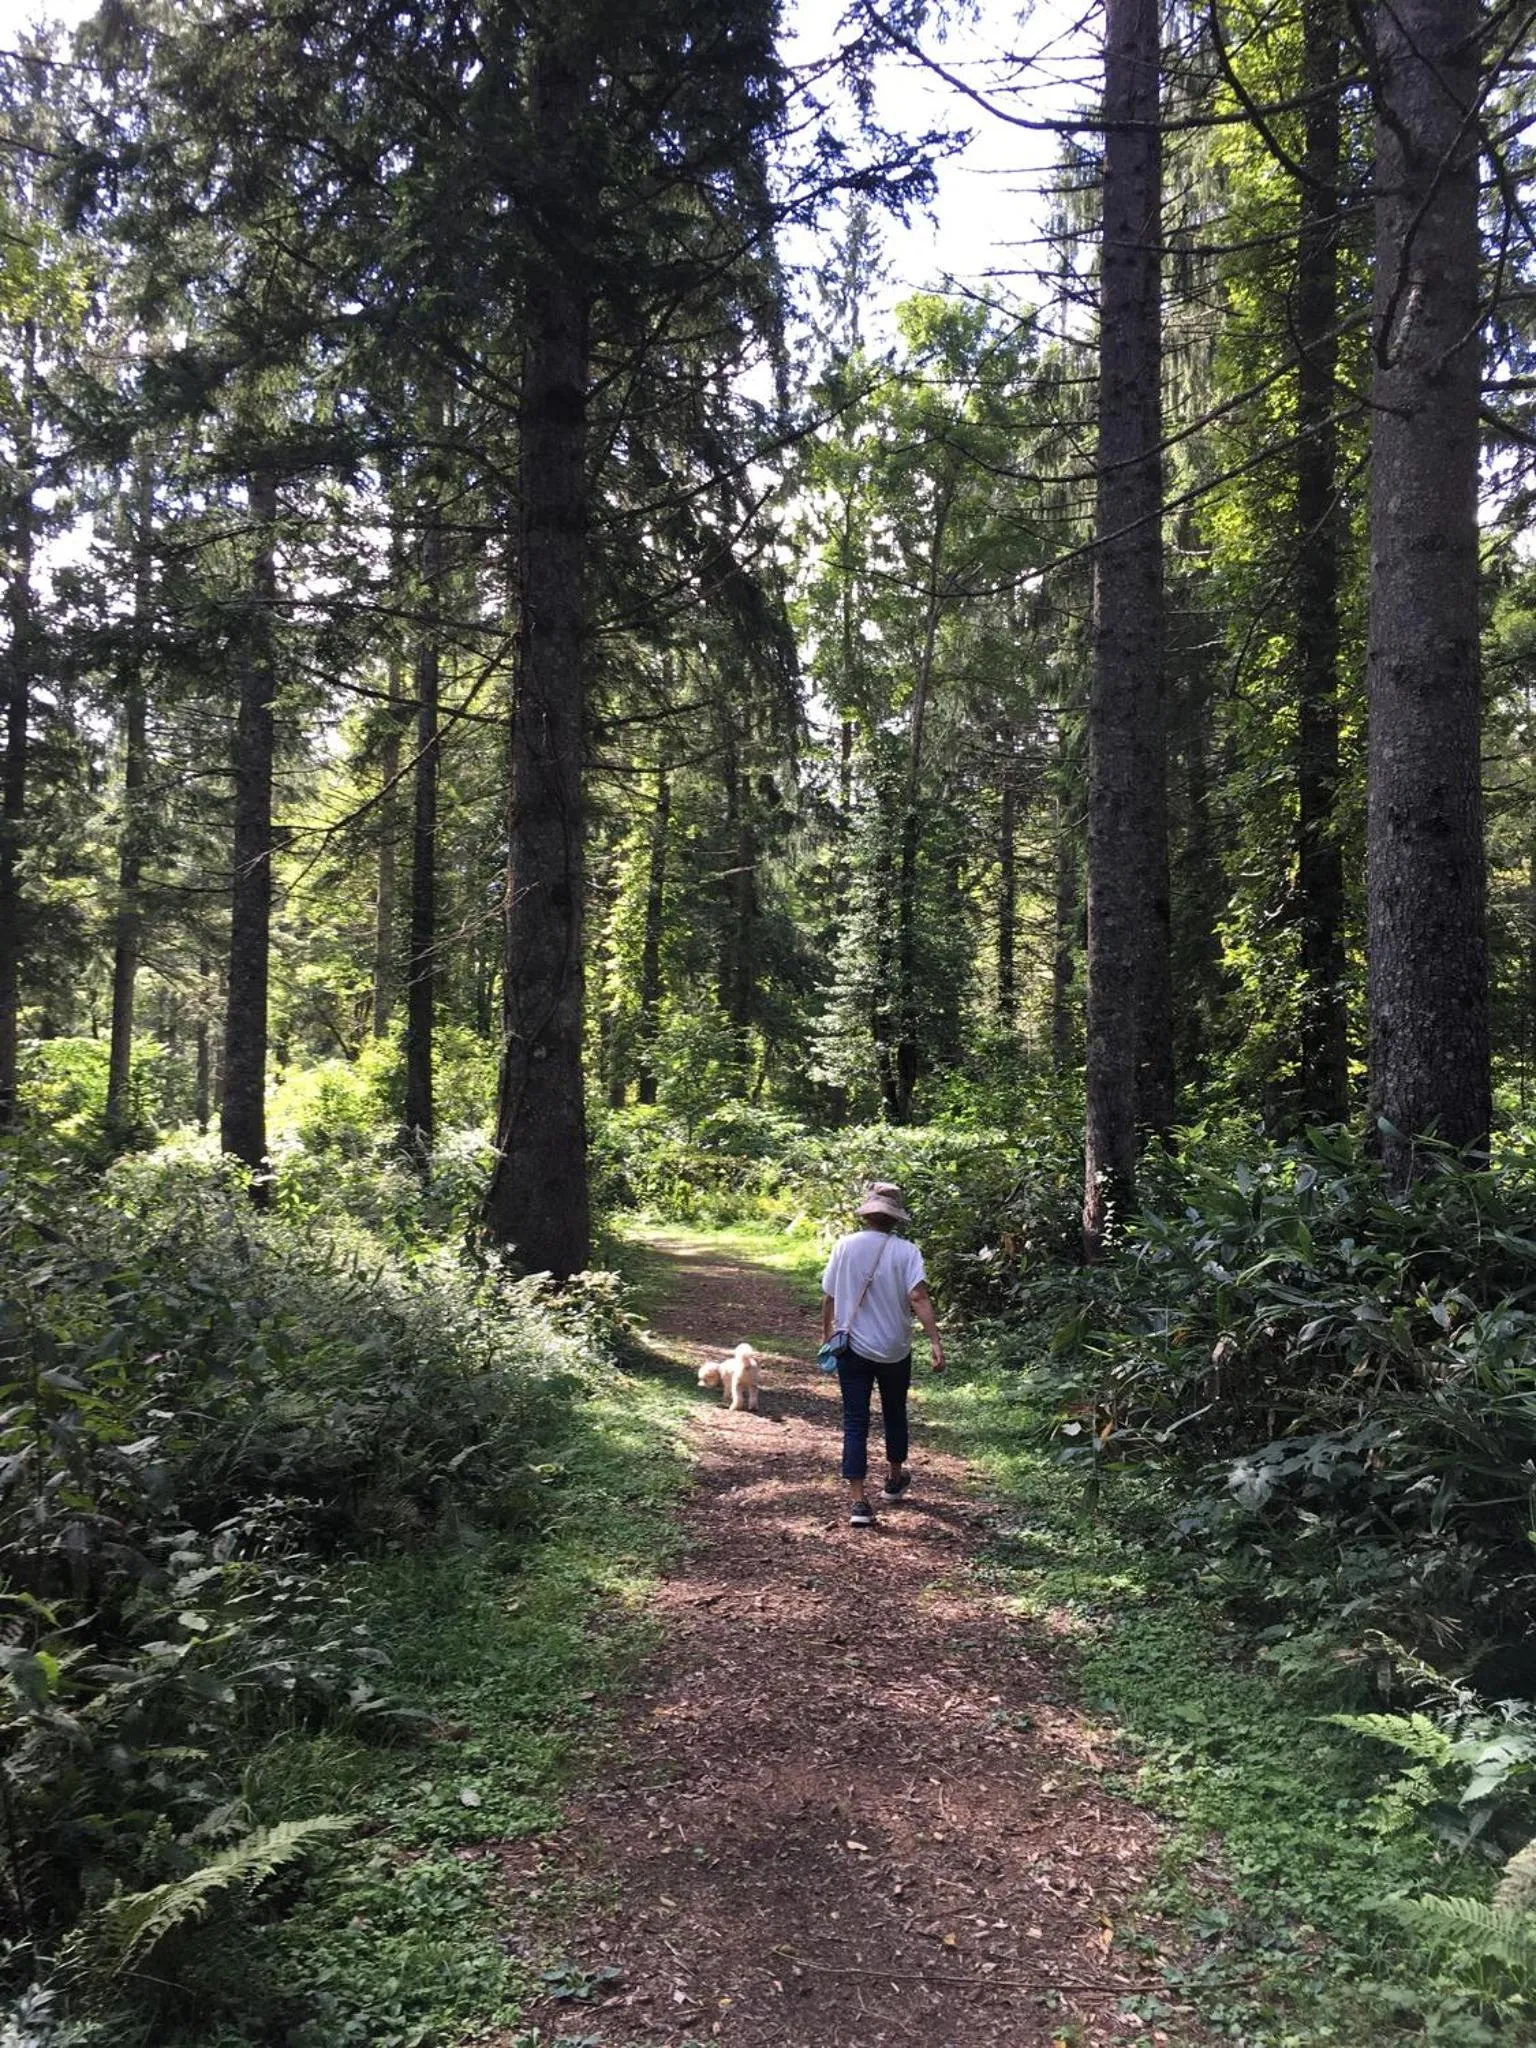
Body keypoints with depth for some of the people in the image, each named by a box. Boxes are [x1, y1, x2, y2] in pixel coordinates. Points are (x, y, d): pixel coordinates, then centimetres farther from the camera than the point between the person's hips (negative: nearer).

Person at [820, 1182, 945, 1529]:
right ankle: (895, 1480, 41)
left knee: (855, 1423, 2)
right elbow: (918, 1297, -21)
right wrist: (935, 1341, -23)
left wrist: (827, 1332, 17)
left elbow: (828, 1296, 2)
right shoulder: (906, 1251, -10)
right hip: (894, 1350, 0)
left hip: (852, 1348, 0)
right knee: (895, 1414, 22)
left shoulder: (845, 1246, -5)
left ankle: (858, 1501, -7)